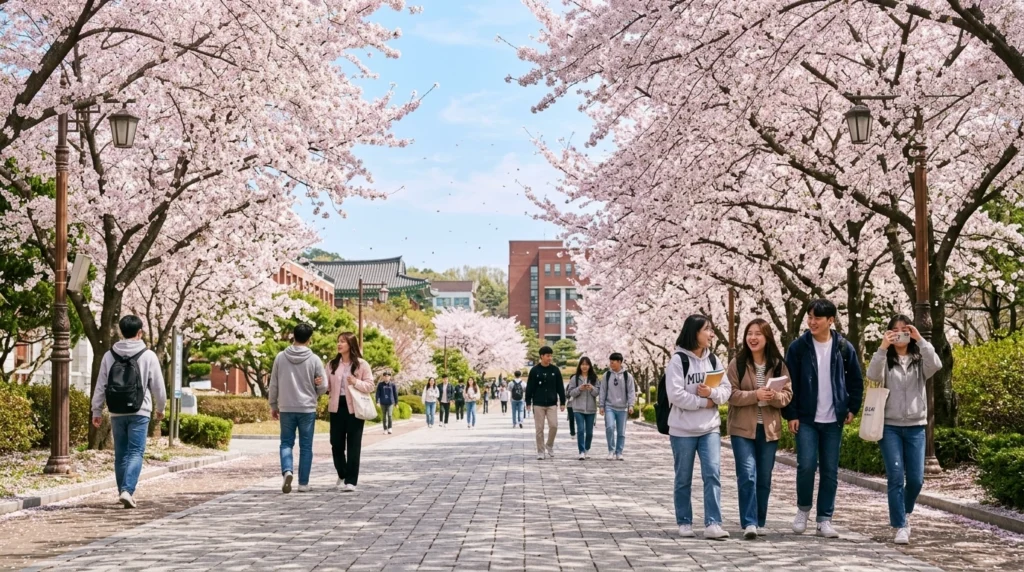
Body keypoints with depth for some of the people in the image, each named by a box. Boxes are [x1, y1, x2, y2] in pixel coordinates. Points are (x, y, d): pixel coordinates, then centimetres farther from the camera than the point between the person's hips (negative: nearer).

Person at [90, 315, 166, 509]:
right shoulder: (148, 356, -4)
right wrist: (160, 408, 16)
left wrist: (97, 411, 14)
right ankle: (127, 490, -17)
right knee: (136, 453, -2)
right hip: (139, 413, -3)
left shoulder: (109, 356, 4)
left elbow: (100, 386, 6)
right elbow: (158, 386, 1)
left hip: (117, 413, 3)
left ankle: (123, 492, 19)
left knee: (120, 454, 13)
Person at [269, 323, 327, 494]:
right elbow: (323, 387, -3)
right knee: (306, 447, 7)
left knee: (286, 443, 12)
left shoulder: (280, 357, -2)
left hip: (286, 409, 1)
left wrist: (273, 405, 15)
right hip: (307, 409, -1)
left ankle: (287, 471, -12)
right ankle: (303, 483, 9)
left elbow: (273, 385, 3)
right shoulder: (314, 359, -7)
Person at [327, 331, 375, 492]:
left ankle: (351, 480, 1)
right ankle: (342, 475, 28)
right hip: (337, 407, 4)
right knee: (336, 444, 7)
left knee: (353, 446, -2)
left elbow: (370, 386, -3)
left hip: (354, 408, -4)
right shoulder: (333, 364, 10)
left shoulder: (361, 364, -2)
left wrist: (356, 382, -19)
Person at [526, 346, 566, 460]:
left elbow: (560, 387, 6)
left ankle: (550, 446, 15)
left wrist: (562, 402, 3)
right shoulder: (534, 370, -1)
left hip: (552, 404, 1)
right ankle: (540, 451, 9)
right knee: (539, 428, 1)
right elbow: (529, 387, 1)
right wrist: (528, 402, -2)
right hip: (538, 404, -1)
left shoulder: (555, 370, 3)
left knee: (554, 425, -8)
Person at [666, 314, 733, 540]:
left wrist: (712, 393, -15)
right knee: (683, 479, 7)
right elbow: (675, 394, -16)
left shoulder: (713, 359, 8)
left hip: (710, 428, 4)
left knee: (713, 473, -9)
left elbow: (726, 389, 5)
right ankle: (684, 523, 19)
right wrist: (703, 402, -14)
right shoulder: (678, 360, -9)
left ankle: (713, 524, -10)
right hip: (683, 430, -4)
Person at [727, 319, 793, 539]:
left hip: (769, 428, 3)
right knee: (747, 476, -11)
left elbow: (788, 394, 4)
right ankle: (749, 523, -10)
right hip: (743, 428, -3)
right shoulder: (737, 364, -2)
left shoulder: (778, 364, 5)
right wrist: (755, 395, -22)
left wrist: (775, 396, -18)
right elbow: (731, 394, -8)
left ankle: (760, 522, 21)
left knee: (764, 478, 10)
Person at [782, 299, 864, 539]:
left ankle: (825, 519, 12)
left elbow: (856, 380, 12)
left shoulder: (845, 348, 2)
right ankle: (803, 508, 14)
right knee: (806, 465, -10)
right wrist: (791, 415, -5)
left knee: (830, 470, 4)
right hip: (806, 419, -1)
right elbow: (790, 383, -1)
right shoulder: (798, 347, -2)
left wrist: (852, 408, 5)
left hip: (833, 420, 2)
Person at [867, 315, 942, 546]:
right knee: (895, 477, -8)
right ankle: (900, 526, -3)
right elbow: (873, 375, -17)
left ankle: (904, 513, 31)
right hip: (890, 426, -2)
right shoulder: (885, 360, 3)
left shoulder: (919, 360, 7)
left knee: (916, 478, 3)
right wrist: (882, 347, -25)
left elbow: (936, 365, -15)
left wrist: (920, 340, -18)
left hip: (915, 427, 2)